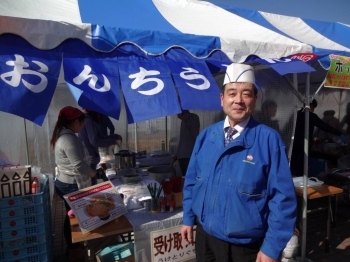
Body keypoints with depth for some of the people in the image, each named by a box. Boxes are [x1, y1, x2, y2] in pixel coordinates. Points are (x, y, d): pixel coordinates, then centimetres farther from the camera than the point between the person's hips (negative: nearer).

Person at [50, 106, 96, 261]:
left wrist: (89, 171, 12)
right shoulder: (69, 138, -24)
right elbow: (79, 165, -27)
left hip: (65, 183, 10)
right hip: (71, 185, -10)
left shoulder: (62, 135, 8)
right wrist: (93, 173, -9)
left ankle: (72, 246, 39)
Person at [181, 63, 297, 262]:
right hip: (205, 237, 4)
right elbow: (192, 181, 6)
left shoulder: (269, 139, -15)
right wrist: (188, 219, 8)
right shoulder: (205, 136, -2)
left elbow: (282, 198, -14)